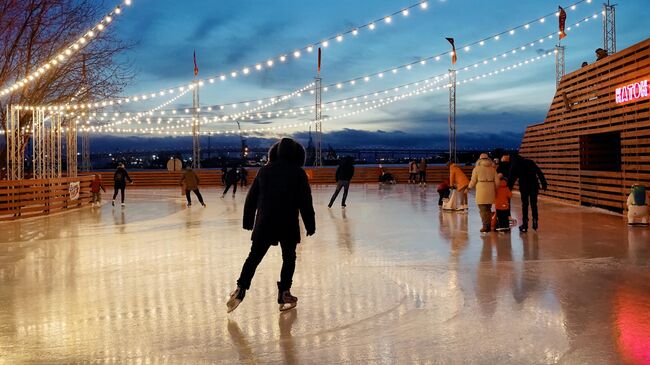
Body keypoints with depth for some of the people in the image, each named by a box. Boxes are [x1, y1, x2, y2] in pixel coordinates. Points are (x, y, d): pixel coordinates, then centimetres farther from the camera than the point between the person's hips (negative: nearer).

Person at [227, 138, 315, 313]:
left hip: (264, 222, 2)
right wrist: (310, 225, 2)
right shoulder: (298, 173, -2)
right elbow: (305, 202, -4)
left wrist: (248, 221, 16)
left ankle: (241, 289, -5)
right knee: (289, 258, 13)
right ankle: (284, 294, 12)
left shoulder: (264, 170, 7)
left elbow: (251, 198, 8)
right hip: (288, 224, -2)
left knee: (254, 257, 9)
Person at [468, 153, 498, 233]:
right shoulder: (493, 169, 7)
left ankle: (485, 226, -6)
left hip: (481, 191, -4)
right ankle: (489, 225, 12)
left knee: (483, 209, 0)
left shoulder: (476, 169, -2)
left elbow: (473, 181, 0)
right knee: (488, 209, 12)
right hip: (490, 190, 4)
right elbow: (496, 181, 5)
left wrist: (469, 187, 17)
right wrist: (495, 190, 17)